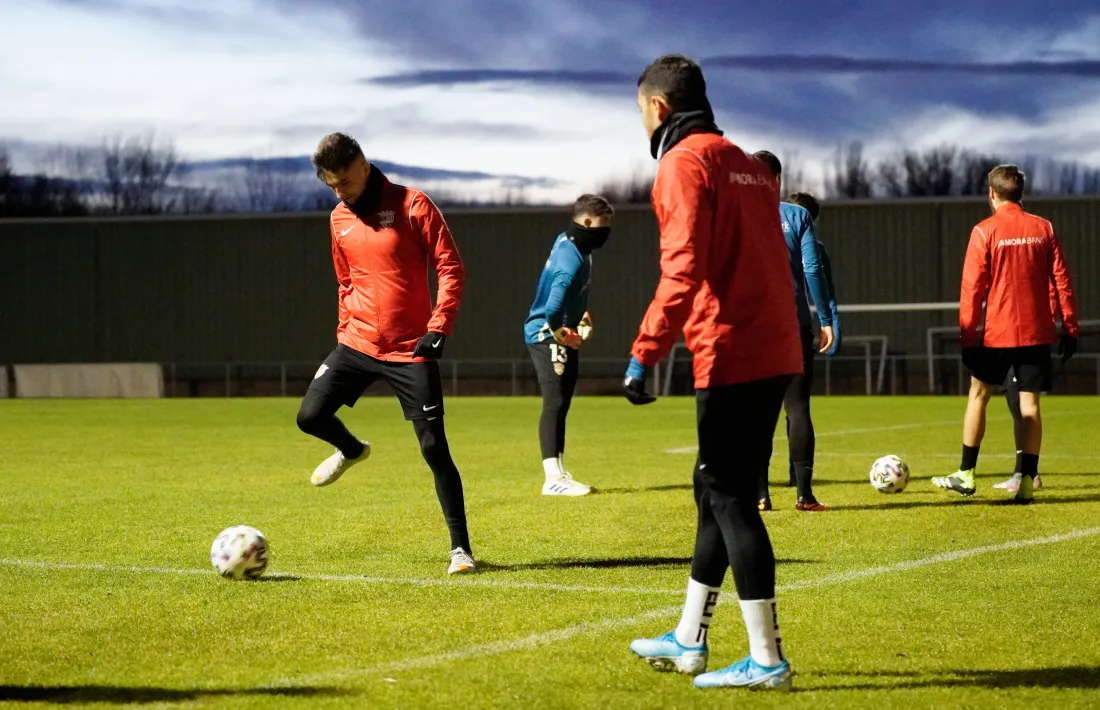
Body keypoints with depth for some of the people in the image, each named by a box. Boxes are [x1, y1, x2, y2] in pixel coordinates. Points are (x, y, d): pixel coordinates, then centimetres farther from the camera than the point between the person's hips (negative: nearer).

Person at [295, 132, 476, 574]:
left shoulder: (412, 205, -9)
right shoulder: (339, 219, 9)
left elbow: (450, 268, -10)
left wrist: (438, 327, -18)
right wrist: (345, 330, 15)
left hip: (411, 350, -5)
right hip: (358, 345, 5)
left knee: (434, 448, -8)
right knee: (311, 416, -5)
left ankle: (461, 547, 2)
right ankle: (352, 451, 30)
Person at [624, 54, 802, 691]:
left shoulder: (685, 162, -7)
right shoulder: (746, 164, 20)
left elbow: (684, 269, -19)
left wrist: (643, 357, -19)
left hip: (732, 357, -9)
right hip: (776, 353, 9)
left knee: (730, 500, -4)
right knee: (718, 494, 17)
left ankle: (767, 659, -5)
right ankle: (690, 640, 26)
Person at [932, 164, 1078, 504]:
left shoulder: (985, 231, -6)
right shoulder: (1043, 229, 3)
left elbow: (972, 287, -8)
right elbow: (1061, 281, 3)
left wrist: (968, 336, -3)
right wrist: (1070, 327, 8)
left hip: (997, 333, -3)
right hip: (1037, 332, 3)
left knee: (978, 396, 11)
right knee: (1030, 403, 4)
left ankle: (965, 475, 13)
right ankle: (1027, 482, -1)